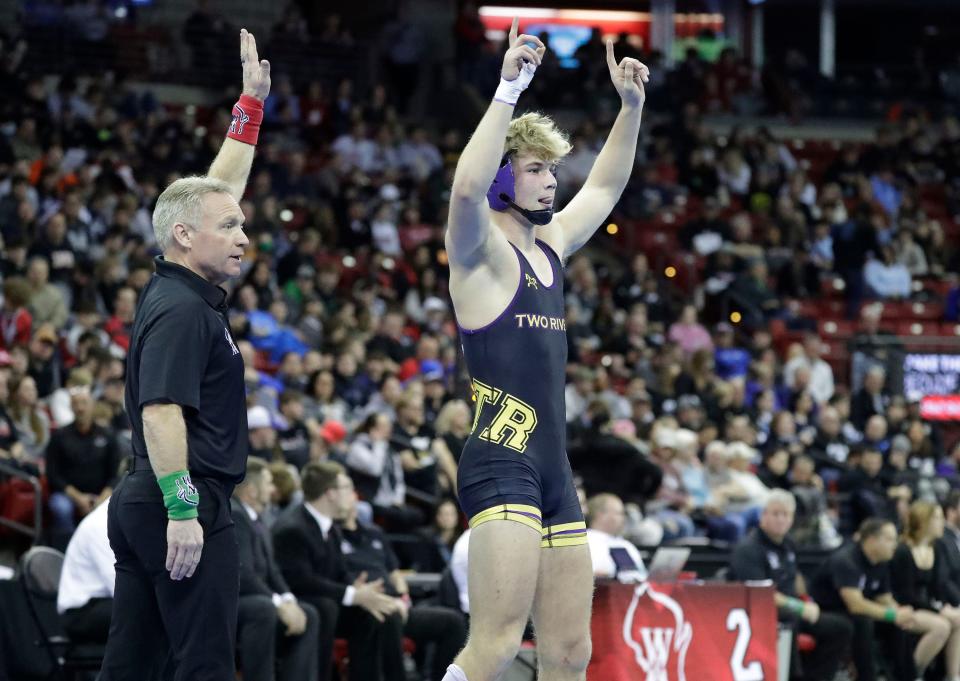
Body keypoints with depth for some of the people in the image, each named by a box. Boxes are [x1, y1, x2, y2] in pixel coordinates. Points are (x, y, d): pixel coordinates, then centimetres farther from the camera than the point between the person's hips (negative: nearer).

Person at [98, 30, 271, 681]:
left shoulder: (185, 290, 14)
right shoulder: (181, 311, -14)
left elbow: (221, 187, 23)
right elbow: (161, 412, -22)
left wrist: (253, 101, 25)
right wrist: (182, 509, -26)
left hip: (141, 506, 10)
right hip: (186, 510, -10)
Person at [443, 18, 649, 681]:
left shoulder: (550, 246, 18)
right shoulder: (483, 251, -5)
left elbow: (605, 186, 33)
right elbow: (466, 188, -27)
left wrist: (631, 107, 22)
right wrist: (509, 90, -27)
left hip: (554, 474, 9)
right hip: (501, 464, -9)